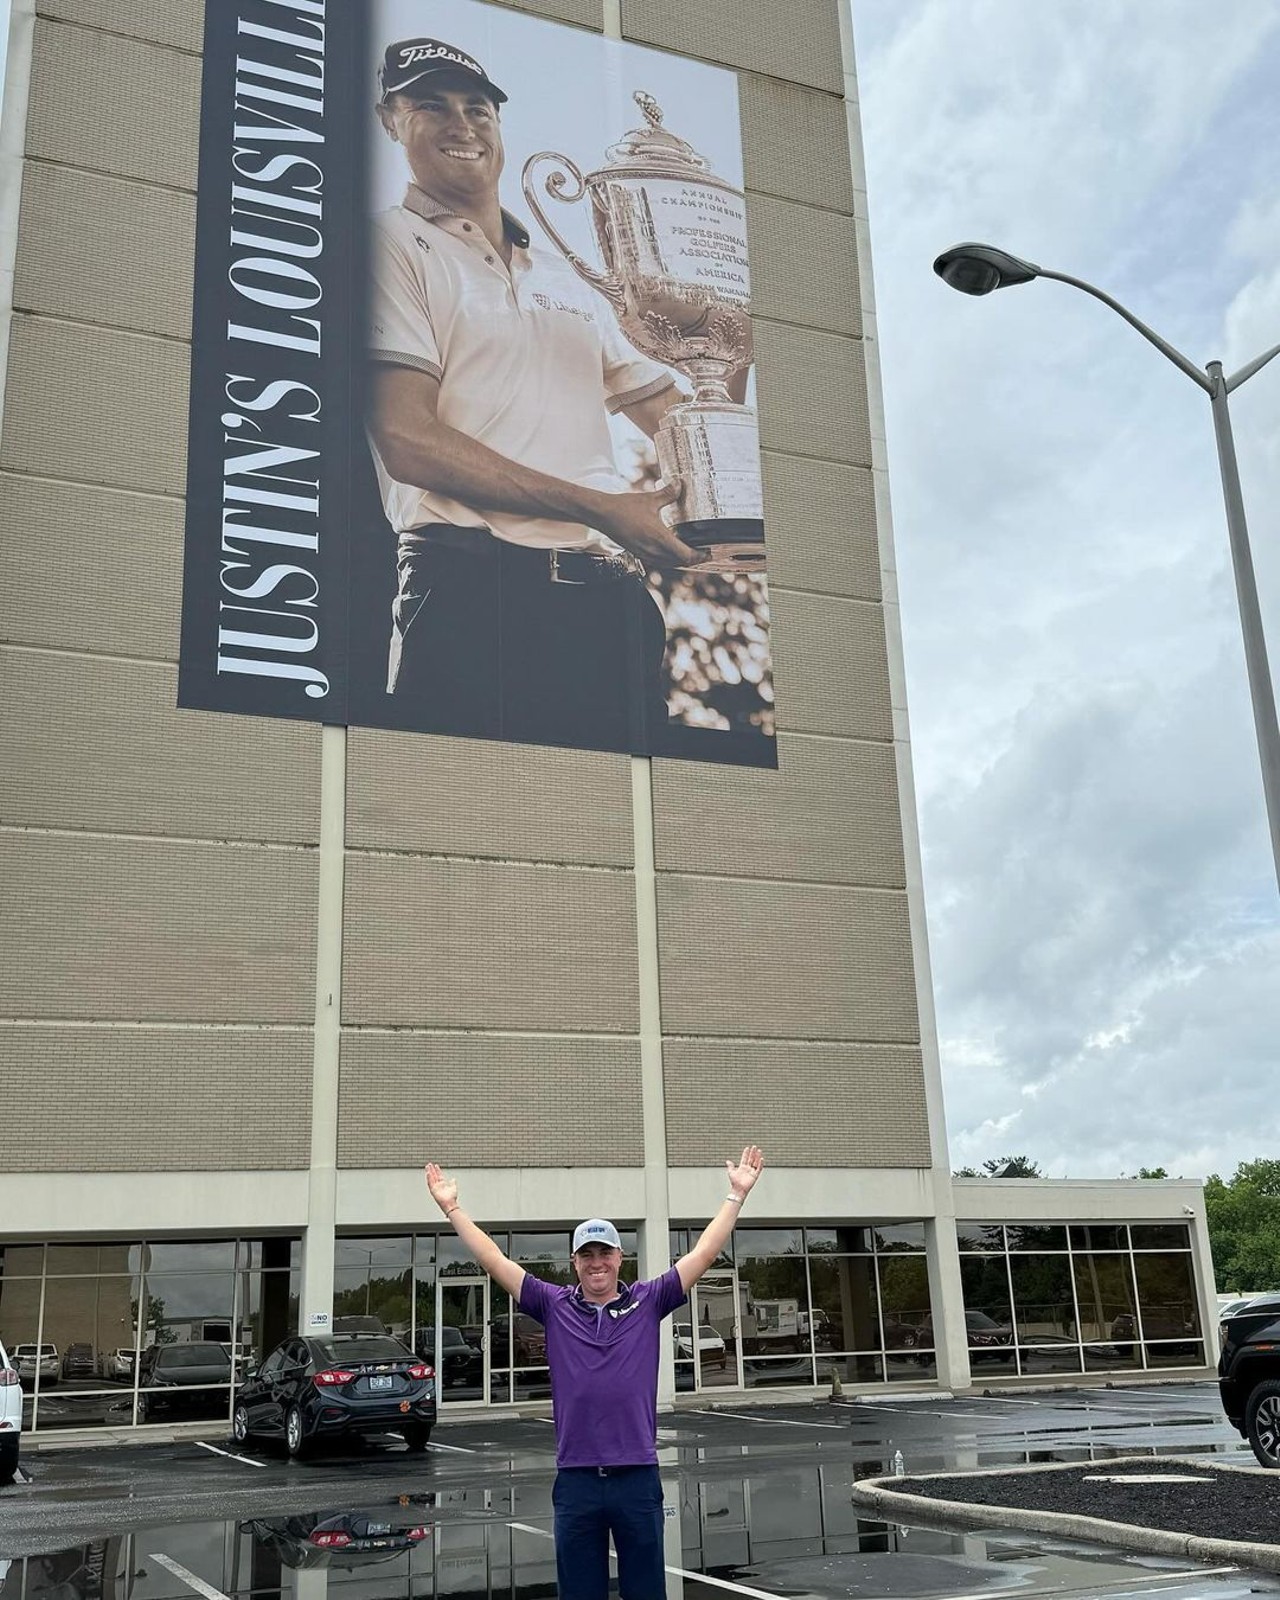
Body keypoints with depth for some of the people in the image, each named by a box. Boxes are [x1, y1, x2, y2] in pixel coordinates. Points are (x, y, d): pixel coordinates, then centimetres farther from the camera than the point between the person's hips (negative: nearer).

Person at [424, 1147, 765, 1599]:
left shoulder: (648, 1303, 3)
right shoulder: (555, 1306, 4)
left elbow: (703, 1254, 1)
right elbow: (495, 1262, 3)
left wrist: (736, 1194, -3)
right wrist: (452, 1207, 0)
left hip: (638, 1477, 0)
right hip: (576, 1480, 0)